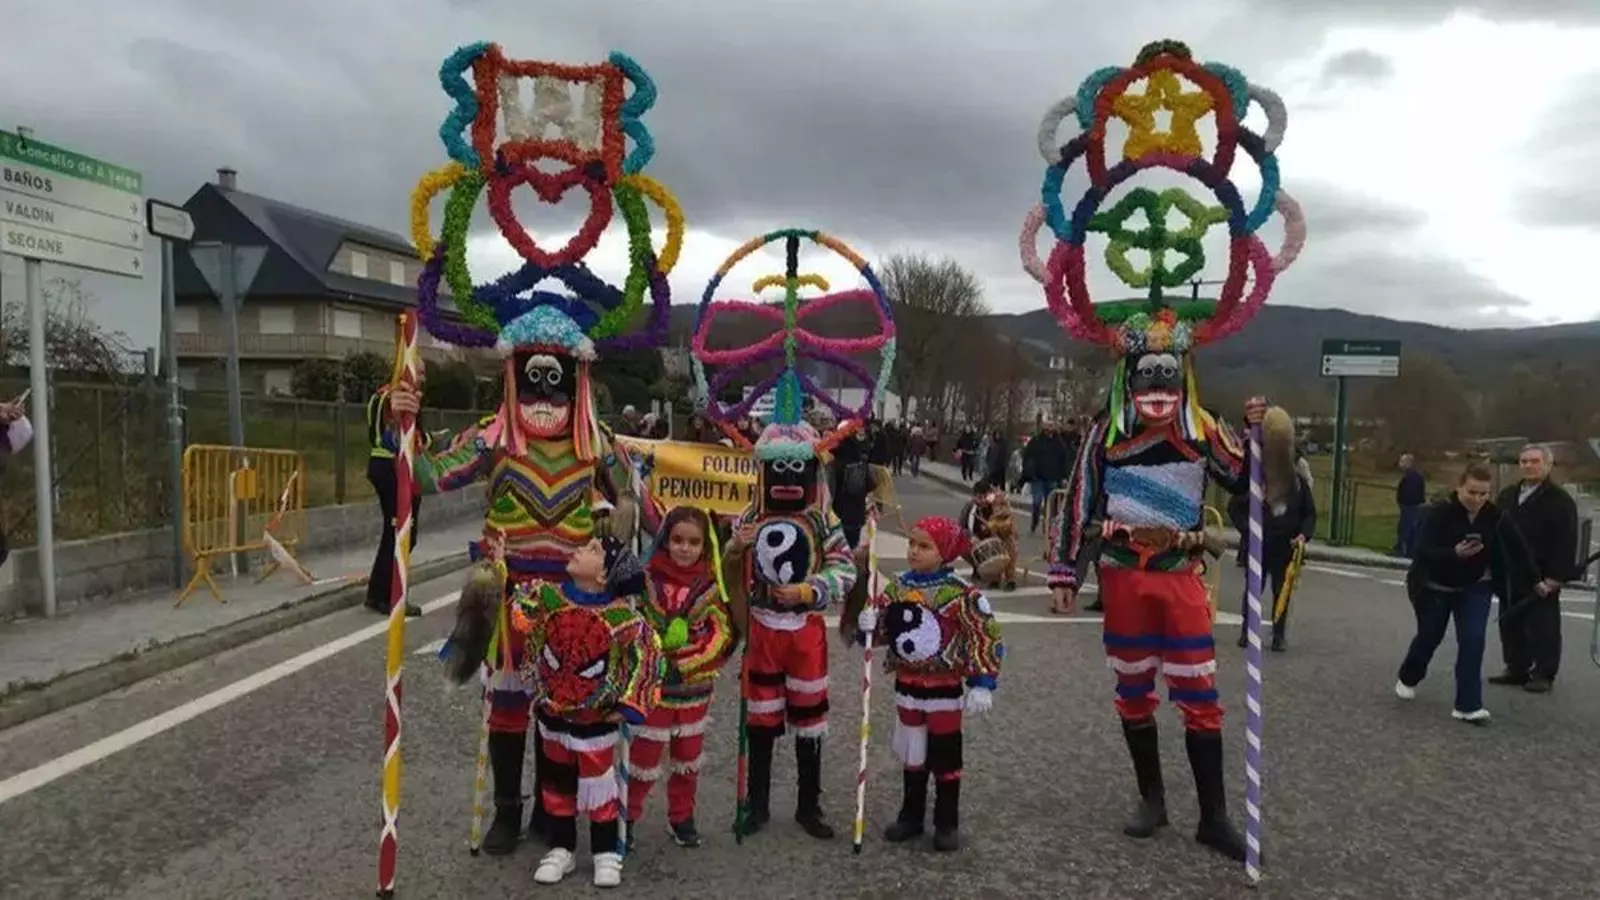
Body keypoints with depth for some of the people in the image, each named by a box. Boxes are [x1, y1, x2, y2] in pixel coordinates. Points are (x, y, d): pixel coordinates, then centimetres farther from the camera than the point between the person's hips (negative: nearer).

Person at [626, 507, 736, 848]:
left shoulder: (712, 585, -4)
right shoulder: (647, 578, -8)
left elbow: (721, 636, -9)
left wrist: (681, 665, -18)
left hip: (695, 688, 2)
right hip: (653, 687, -2)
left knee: (688, 757, 16)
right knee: (644, 757, 3)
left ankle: (682, 817, 34)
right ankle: (627, 815, 24)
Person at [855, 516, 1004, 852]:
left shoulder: (961, 593, -17)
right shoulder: (898, 586, -1)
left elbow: (987, 638, -15)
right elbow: (882, 632, 8)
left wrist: (982, 684, -18)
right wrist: (868, 624, -14)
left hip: (944, 689, -5)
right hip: (907, 686, 5)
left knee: (946, 758, 9)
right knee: (912, 755, 17)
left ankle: (947, 824, 23)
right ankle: (911, 816, 32)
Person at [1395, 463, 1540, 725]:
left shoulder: (1496, 516, -13)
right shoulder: (1440, 512, -23)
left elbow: (1518, 548, -1)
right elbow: (1423, 550, -28)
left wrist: (1535, 580, 8)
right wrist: (1454, 553, -45)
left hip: (1475, 588, 2)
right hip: (1435, 588, -2)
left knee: (1473, 640, -11)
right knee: (1429, 638, 13)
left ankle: (1468, 705, -6)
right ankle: (1408, 679, 40)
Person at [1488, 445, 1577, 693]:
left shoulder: (1560, 500, -8)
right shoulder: (1507, 496, 14)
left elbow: (1565, 542, -14)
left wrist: (1555, 577, -19)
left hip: (1541, 577, -7)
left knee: (1543, 626, 0)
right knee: (1510, 623, 11)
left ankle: (1543, 674, 8)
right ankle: (1516, 669, 21)